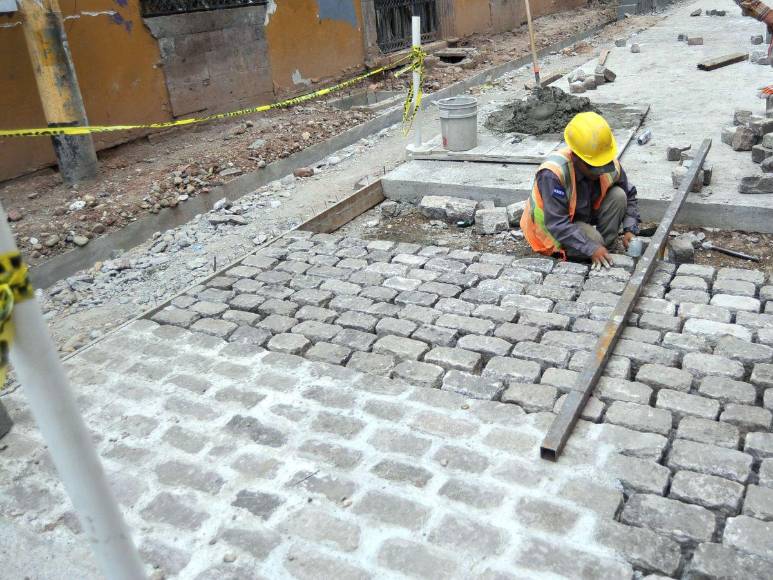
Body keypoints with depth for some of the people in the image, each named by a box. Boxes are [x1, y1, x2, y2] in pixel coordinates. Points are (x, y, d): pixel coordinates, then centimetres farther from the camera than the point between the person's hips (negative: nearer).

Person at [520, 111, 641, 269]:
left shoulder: (611, 166, -17)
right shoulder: (553, 174, -35)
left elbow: (629, 196, 0)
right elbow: (557, 225, -35)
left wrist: (630, 230, -15)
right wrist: (591, 248, -38)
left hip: (583, 216, 6)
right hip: (550, 229, -6)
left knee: (618, 196, -17)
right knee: (592, 239, -32)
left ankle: (603, 252, -6)